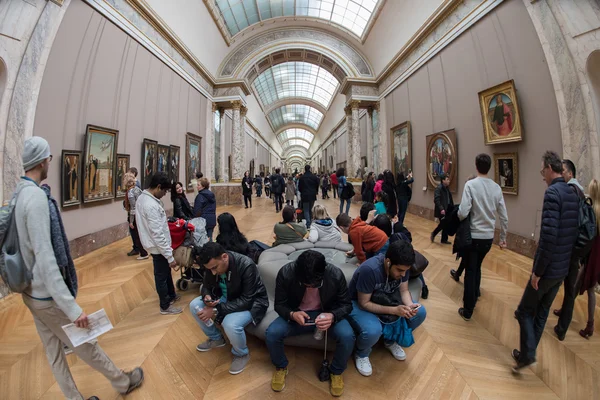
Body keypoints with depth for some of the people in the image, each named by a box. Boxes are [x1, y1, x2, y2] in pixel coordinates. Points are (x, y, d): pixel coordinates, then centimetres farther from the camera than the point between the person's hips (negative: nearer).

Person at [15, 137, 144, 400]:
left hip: (30, 291, 8)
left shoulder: (19, 194, 4)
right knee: (85, 345, 10)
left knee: (53, 352, 18)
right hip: (47, 294, -8)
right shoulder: (36, 196, -25)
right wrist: (72, 307, -30)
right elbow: (44, 256, -31)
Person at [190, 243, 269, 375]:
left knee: (231, 324, -33)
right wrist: (207, 297, -22)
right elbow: (207, 287, 2)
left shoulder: (247, 266, -34)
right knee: (194, 305, -4)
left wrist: (217, 310, -33)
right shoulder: (212, 264, -14)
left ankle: (242, 354, 1)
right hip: (226, 298, 7)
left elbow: (246, 301, -31)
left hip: (252, 302, -7)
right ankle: (216, 339, 18)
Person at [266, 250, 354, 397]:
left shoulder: (336, 275, -26)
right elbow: (279, 304, -12)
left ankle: (336, 372, 7)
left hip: (326, 315, 0)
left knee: (347, 336, -27)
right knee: (271, 333, -24)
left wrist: (333, 316, -33)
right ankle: (281, 367, 11)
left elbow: (346, 304, -11)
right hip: (296, 314, 1)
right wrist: (292, 314, -34)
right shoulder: (285, 273, -25)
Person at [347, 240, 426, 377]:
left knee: (420, 313, -10)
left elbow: (404, 290, -5)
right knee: (373, 331, -34)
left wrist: (410, 305, -27)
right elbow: (364, 303, -28)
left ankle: (391, 341, 15)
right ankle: (361, 354, 3)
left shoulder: (402, 265, -18)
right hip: (358, 302, -6)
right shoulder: (369, 270, -37)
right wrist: (394, 310, -34)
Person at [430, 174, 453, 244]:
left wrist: (452, 207, 5)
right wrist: (441, 209, -26)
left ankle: (444, 239, 20)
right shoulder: (439, 188, -14)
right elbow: (436, 200, -21)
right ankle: (433, 234, 21)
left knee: (446, 224, 10)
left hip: (447, 209, 8)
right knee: (443, 224, -2)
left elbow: (449, 199, 13)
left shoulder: (446, 188, 12)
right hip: (442, 210, -8)